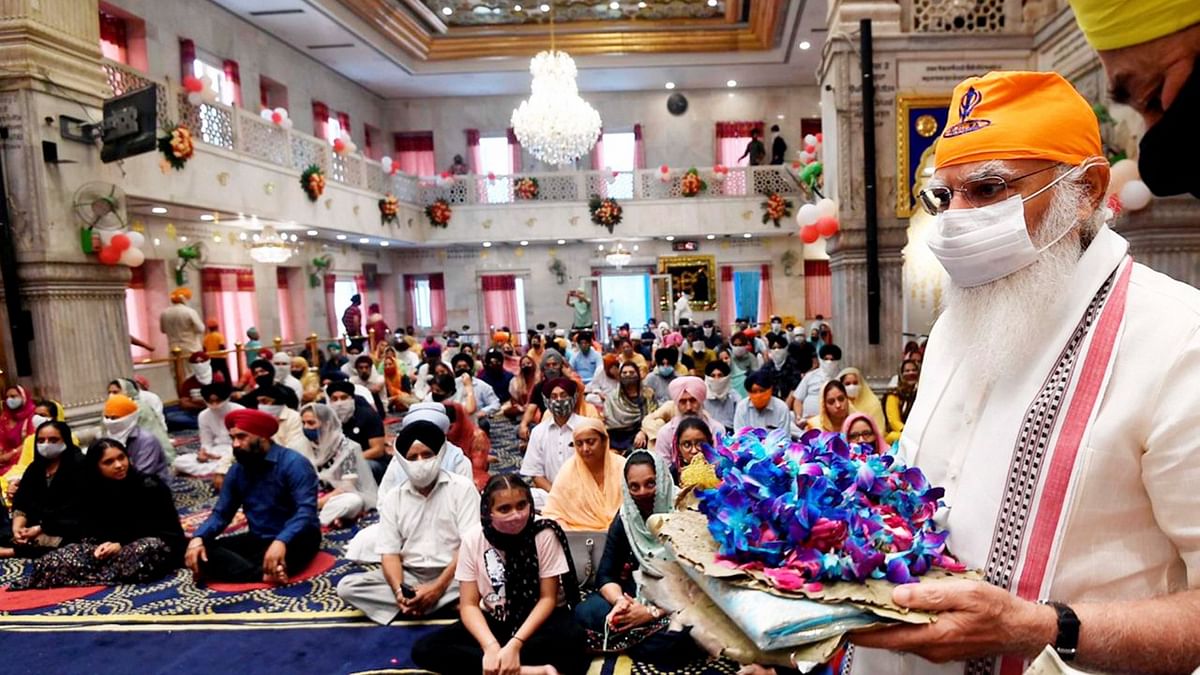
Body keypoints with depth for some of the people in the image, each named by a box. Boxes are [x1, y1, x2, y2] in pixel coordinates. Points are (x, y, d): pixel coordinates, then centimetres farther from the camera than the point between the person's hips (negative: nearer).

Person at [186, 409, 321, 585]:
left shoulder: (294, 463, -15)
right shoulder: (237, 470, 6)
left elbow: (306, 511, -26)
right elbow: (221, 513, 8)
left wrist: (281, 542, -42)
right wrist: (198, 538, -13)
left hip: (291, 541, -6)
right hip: (258, 540, 7)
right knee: (201, 552, -15)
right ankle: (264, 573, -30)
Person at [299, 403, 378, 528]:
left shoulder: (347, 447, -12)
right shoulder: (309, 447, 5)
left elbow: (348, 487, -15)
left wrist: (317, 503, -19)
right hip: (320, 498, 5)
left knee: (353, 500, -38)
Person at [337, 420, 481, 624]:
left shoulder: (461, 488, -5)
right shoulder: (392, 498, 6)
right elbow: (389, 552, 1)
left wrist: (438, 588, -21)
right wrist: (399, 590, -20)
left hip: (452, 575, -4)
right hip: (409, 575, 4)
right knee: (347, 586, -17)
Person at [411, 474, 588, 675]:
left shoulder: (544, 535, -15)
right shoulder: (473, 540, -9)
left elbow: (547, 598, -12)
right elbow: (469, 605, -7)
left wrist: (514, 644, -24)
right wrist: (491, 646, -25)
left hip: (538, 619, -3)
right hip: (494, 621, 4)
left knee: (573, 641, -36)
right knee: (424, 650, -21)